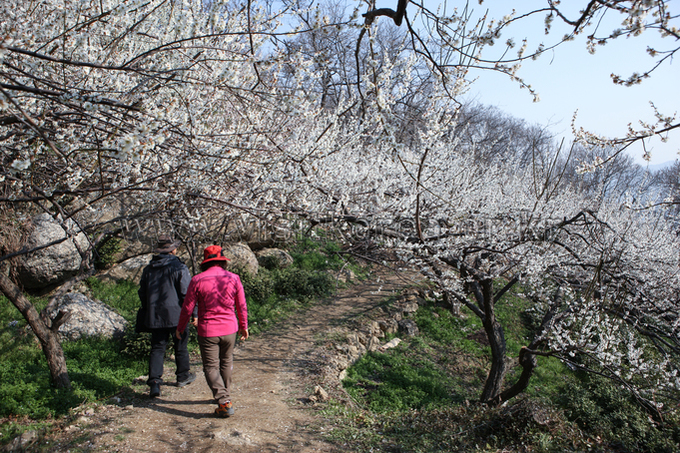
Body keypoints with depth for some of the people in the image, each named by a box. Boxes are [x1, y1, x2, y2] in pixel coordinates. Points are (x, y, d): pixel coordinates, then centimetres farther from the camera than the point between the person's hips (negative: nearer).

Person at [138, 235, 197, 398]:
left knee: (157, 348, 6)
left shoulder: (148, 269, 7)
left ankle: (154, 383, -5)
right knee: (180, 346, 13)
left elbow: (142, 293, 14)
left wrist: (147, 313, 24)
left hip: (154, 317, 4)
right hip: (176, 315, -4)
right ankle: (183, 376, 28)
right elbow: (187, 293, -13)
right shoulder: (179, 268, -10)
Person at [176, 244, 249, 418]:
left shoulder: (197, 280, -9)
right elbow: (241, 306, 4)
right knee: (226, 363, 20)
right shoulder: (233, 278, -3)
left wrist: (180, 328, 10)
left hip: (208, 331, -3)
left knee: (211, 367, 4)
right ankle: (225, 395, 34)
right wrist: (244, 326, 18)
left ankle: (224, 403, -6)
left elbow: (187, 308, -4)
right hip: (229, 329, 3)